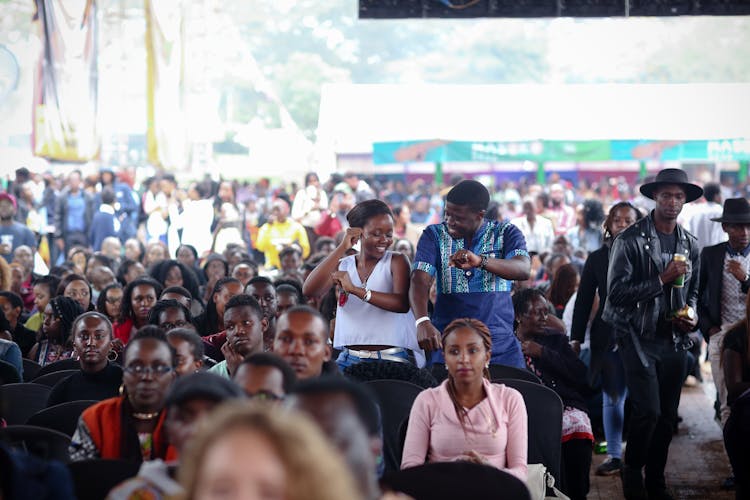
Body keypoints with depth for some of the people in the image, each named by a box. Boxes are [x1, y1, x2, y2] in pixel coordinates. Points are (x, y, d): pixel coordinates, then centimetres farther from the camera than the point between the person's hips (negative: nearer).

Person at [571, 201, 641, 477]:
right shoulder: (597, 258, 8)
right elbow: (584, 300, 9)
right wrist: (576, 337, 5)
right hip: (607, 337, 2)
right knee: (612, 397, 6)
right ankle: (614, 456, 12)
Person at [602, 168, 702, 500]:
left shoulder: (689, 244, 9)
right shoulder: (631, 240, -9)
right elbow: (617, 292, -14)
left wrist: (691, 313, 0)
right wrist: (662, 279, -20)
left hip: (674, 339, 5)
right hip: (640, 337, -5)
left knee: (668, 415, 9)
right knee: (648, 410, -13)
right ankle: (632, 472, 11)